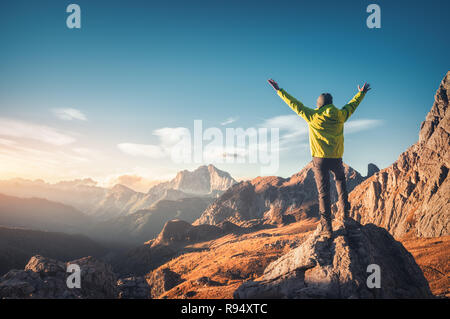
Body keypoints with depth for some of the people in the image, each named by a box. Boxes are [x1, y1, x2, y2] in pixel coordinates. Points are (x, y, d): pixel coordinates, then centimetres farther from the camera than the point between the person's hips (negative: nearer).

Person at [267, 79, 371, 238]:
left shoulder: (312, 116, -5)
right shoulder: (340, 115, 3)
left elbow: (294, 104, 1)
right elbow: (352, 105, 22)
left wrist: (279, 90, 10)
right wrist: (361, 93, 41)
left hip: (320, 159, -3)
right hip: (336, 159, 3)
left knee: (323, 192, 1)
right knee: (340, 180, 31)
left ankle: (327, 226, 0)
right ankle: (345, 211, 24)